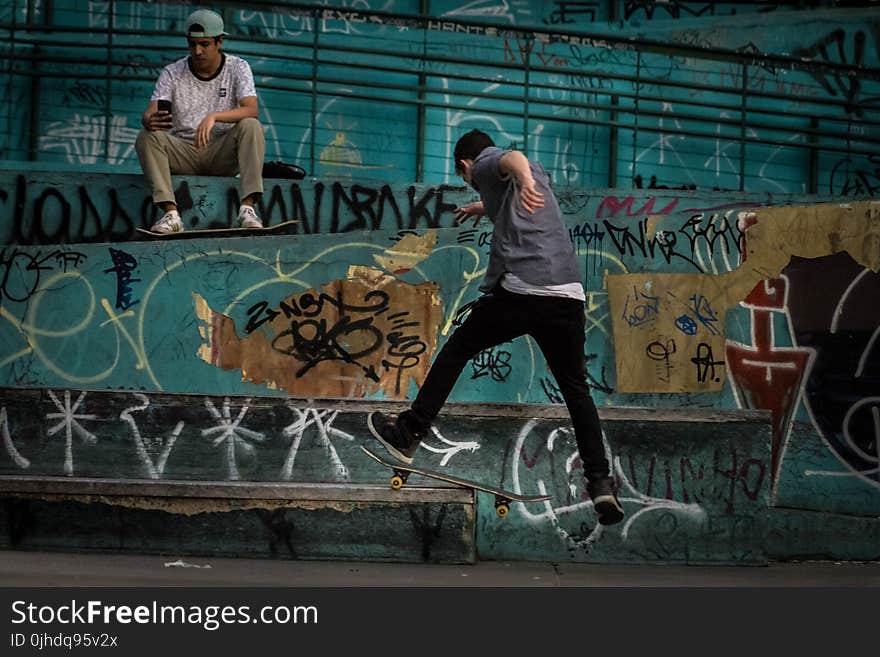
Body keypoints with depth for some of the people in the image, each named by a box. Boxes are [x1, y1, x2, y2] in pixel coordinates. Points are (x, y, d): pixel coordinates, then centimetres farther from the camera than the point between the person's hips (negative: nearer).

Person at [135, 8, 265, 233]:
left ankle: (247, 208, -35)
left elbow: (251, 110, -18)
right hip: (183, 153, 1)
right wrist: (151, 121, -38)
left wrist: (214, 117, -36)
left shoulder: (237, 67, -2)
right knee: (146, 137, -26)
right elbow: (148, 114, -12)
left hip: (223, 154, -1)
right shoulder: (172, 73, 0)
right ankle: (171, 214, -36)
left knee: (251, 127, -29)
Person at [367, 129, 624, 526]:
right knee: (576, 388, 13)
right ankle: (600, 481, 0)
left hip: (519, 290, -6)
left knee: (458, 348, 16)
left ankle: (408, 434, 20)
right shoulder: (539, 174, 32)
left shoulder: (485, 164, 10)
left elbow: (512, 159, -16)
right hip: (568, 294, 6)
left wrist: (523, 181, -39)